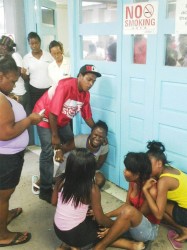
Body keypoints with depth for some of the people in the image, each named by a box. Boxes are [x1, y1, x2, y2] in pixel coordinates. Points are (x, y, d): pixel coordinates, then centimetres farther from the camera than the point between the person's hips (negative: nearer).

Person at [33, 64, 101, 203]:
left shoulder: (86, 94, -6)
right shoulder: (66, 86, -31)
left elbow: (87, 117, 4)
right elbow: (53, 113, -30)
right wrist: (55, 136, -23)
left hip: (62, 120, 8)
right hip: (45, 116, -8)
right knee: (48, 152, -12)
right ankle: (45, 190, -2)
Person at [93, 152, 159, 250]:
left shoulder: (151, 191, -27)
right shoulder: (133, 181, -7)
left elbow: (140, 215, -19)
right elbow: (127, 204, 0)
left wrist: (114, 224, -22)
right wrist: (106, 215, -12)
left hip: (149, 230, -6)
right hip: (133, 226, 6)